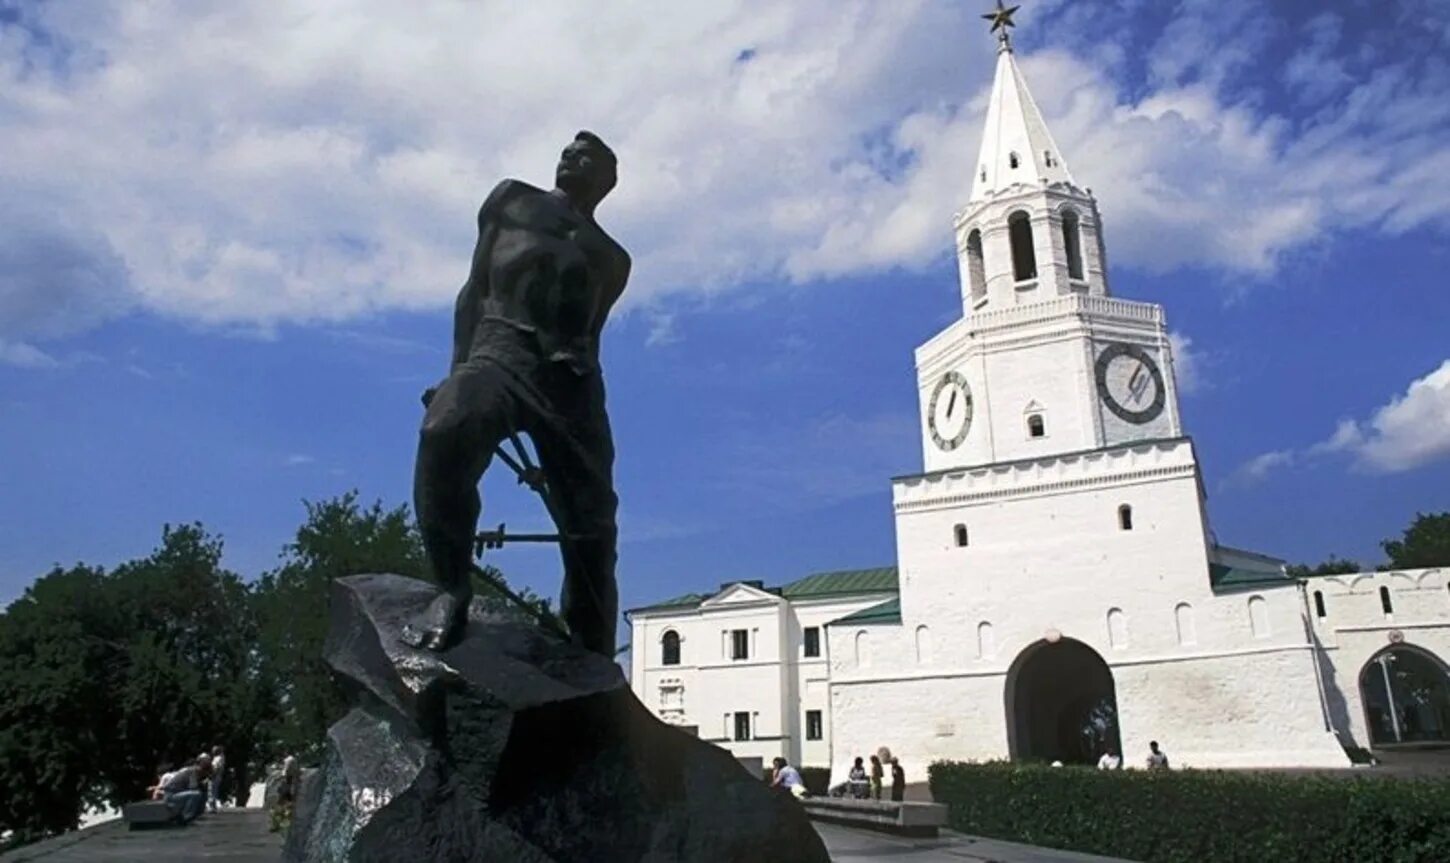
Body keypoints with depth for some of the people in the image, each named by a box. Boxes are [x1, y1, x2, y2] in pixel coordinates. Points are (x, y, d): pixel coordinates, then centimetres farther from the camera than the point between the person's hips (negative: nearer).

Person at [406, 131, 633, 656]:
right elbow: (475, 290, 17)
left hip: (572, 376, 2)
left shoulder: (613, 260, 28)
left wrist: (560, 444, 14)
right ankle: (453, 589, -22)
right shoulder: (512, 200, 26)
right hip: (501, 347, -2)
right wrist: (460, 369, 1)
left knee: (591, 527, -8)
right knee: (446, 431, -36)